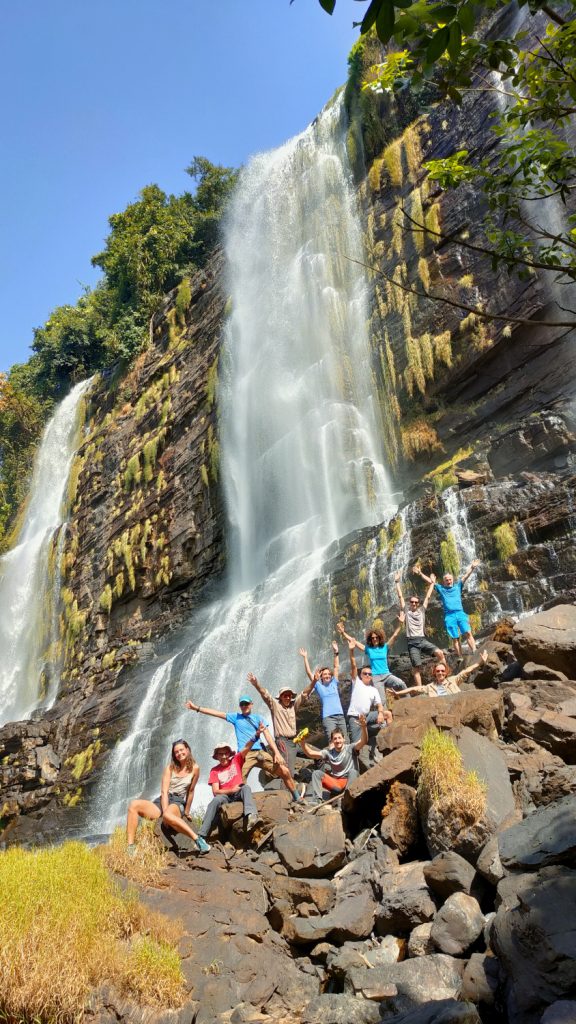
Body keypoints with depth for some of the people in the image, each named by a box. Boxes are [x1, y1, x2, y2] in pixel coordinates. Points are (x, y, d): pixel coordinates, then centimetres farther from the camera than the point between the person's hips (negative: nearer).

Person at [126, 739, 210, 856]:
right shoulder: (170, 767, 6)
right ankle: (130, 847, -28)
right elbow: (164, 791, -4)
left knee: (168, 816, -43)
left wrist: (187, 812, 13)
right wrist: (165, 810, -19)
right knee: (134, 805, -25)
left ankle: (198, 839, -39)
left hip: (178, 803, -4)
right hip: (161, 801, 4)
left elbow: (190, 791, 10)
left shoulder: (194, 768, 2)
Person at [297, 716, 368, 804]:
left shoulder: (350, 749, -7)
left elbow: (363, 741, -24)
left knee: (353, 772, -31)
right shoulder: (329, 752, 1)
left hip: (347, 781, -3)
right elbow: (310, 753, -6)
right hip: (334, 782, 3)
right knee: (316, 773, -14)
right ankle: (317, 800, -21)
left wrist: (363, 727, -43)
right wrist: (303, 743, -25)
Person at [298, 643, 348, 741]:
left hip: (340, 715, 4)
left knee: (345, 742, 4)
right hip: (328, 717, -4)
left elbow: (336, 667, 17)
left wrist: (336, 652, 14)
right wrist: (305, 658, 2)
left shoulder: (334, 683, 17)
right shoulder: (319, 685, 9)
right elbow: (309, 672, 4)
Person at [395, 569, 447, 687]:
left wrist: (432, 583, 18)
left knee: (440, 653, -21)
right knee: (417, 668, -4)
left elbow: (428, 597, 17)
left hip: (422, 640, 2)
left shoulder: (421, 611, 15)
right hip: (412, 642, -2)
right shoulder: (406, 611, 10)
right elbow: (400, 596, 7)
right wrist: (397, 582, 5)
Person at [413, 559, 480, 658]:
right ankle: (460, 658, 0)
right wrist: (420, 573, 0)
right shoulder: (440, 588, 15)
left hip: (460, 613, 0)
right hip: (449, 616, 0)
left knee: (468, 633, -16)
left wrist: (472, 568, -5)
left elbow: (465, 575, 8)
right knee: (456, 638, -1)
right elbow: (429, 580, 10)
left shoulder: (457, 586, 15)